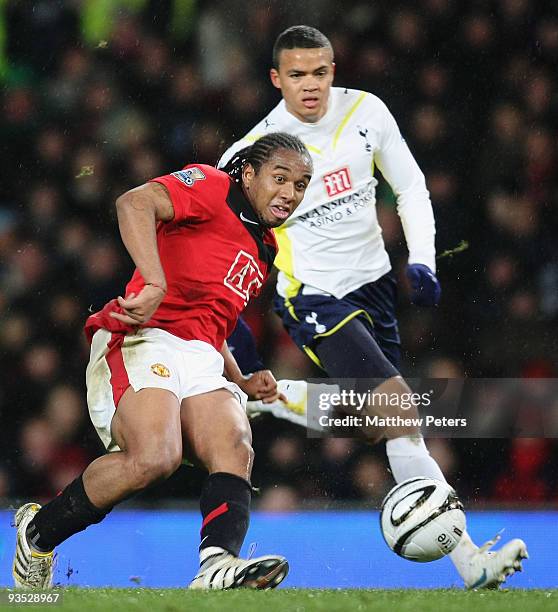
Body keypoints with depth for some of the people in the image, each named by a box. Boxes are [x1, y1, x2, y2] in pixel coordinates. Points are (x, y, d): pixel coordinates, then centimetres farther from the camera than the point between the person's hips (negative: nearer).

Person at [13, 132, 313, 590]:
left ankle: (217, 565, -42)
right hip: (143, 340, -8)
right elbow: (135, 204, -19)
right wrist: (155, 284, -32)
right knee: (155, 455, -29)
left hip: (201, 361, 8)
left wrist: (243, 382, 22)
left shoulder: (265, 249, 28)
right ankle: (37, 532, -8)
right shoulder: (212, 188, 1)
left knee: (236, 449, -21)